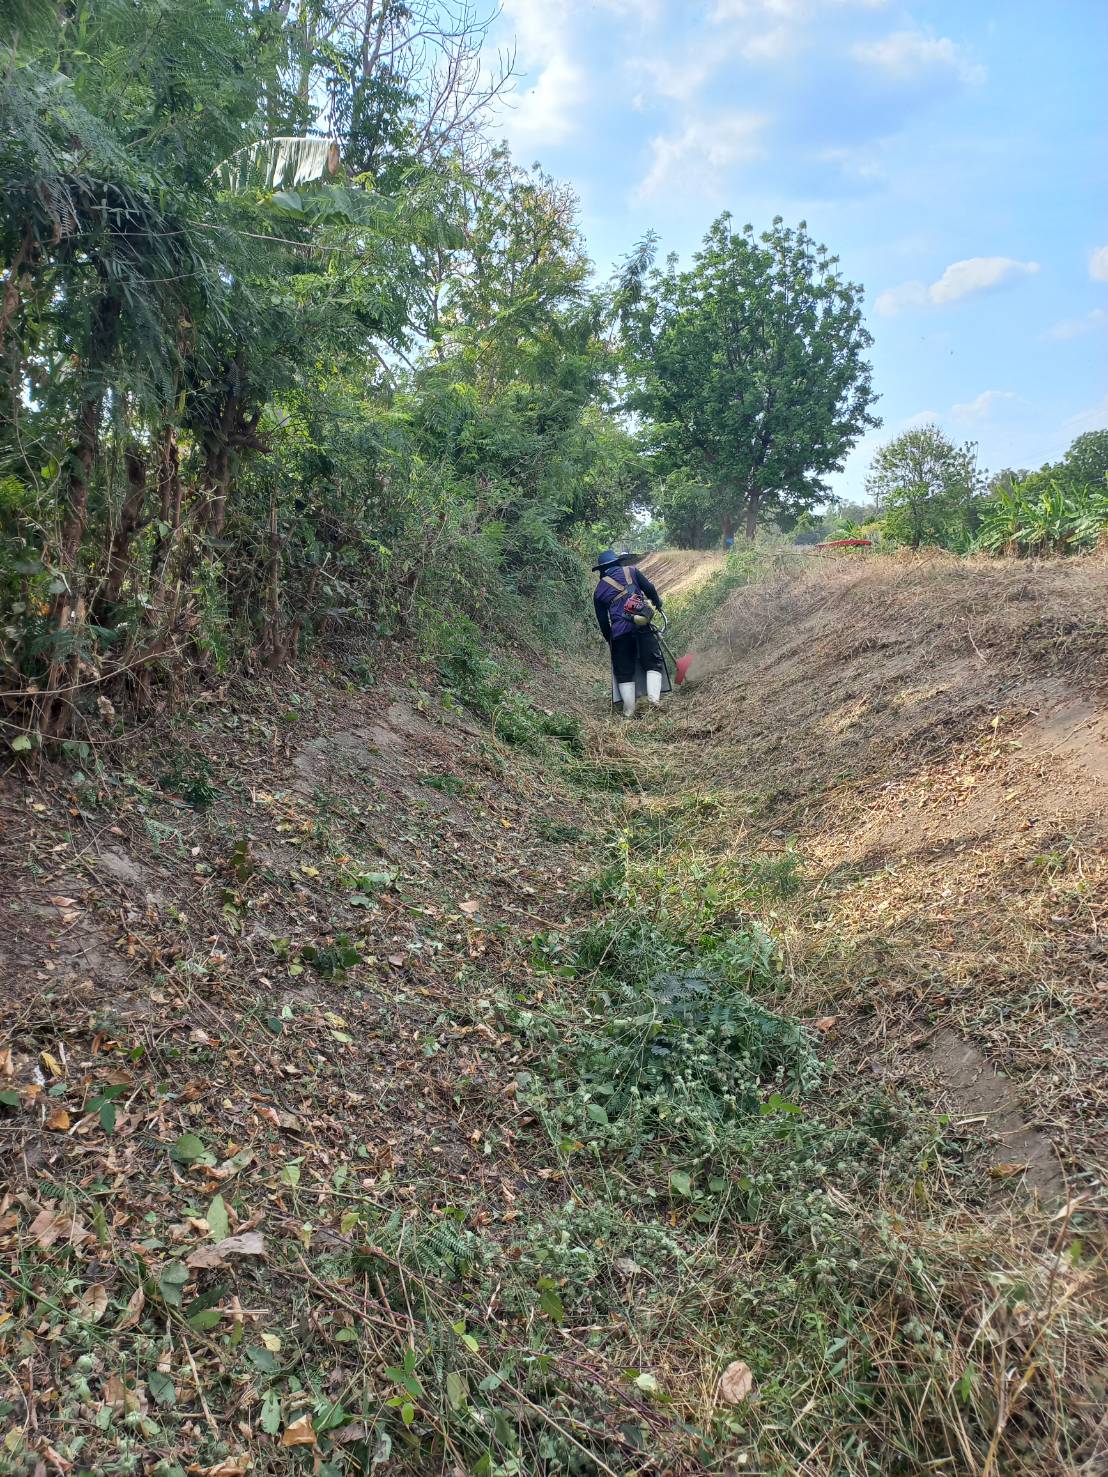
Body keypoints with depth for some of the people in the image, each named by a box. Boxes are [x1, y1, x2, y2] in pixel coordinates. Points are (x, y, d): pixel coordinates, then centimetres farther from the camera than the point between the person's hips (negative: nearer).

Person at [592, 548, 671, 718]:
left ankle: (629, 712, 6)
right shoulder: (630, 571, 9)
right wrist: (657, 602, 24)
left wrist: (610, 640, 26)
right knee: (653, 662, 6)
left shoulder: (599, 591, 14)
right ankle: (654, 698, -14)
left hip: (619, 633, 1)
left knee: (624, 672, 9)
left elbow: (603, 622, 14)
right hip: (642, 626, -1)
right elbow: (649, 588, 4)